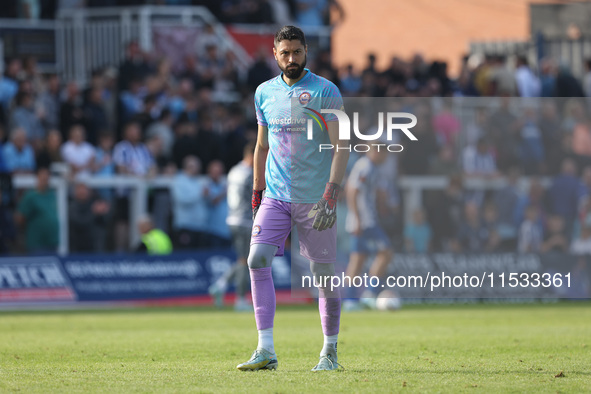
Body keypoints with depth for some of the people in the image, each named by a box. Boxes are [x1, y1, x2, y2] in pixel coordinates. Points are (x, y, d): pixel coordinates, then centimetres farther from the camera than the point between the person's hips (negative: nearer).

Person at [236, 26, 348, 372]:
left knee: (325, 273, 1)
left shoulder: (325, 91, -5)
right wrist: (257, 193, 17)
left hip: (314, 199, -4)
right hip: (275, 197, 4)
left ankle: (330, 352, 16)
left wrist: (331, 192, -20)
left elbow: (342, 146, -10)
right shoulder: (265, 92, 10)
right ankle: (266, 350, -13)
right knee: (258, 260, -14)